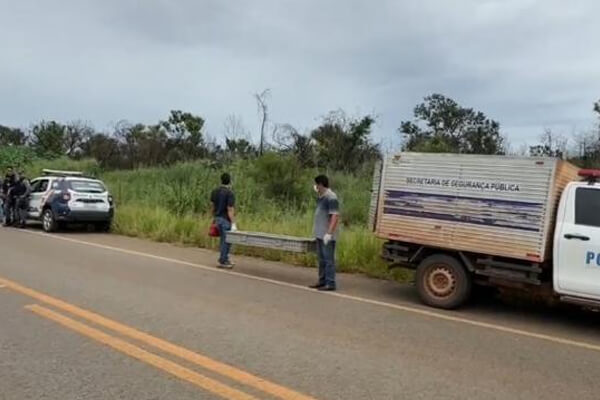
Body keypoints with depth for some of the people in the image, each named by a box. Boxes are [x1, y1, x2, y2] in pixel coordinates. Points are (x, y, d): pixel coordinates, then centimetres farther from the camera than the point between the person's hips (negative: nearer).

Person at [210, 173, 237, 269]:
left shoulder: (214, 191, 6)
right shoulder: (230, 193, -16)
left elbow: (213, 206, 12)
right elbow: (230, 209, -20)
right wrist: (233, 224, -19)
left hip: (218, 218, 8)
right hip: (226, 219, -8)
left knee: (223, 239, 18)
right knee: (226, 240, 1)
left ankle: (225, 259, 26)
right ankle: (222, 262, 6)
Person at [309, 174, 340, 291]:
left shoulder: (331, 197, -15)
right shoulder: (321, 197, 14)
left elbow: (335, 216, -20)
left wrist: (329, 233, -24)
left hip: (327, 235, -9)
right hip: (320, 234, 10)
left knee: (328, 259, -4)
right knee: (321, 259, 15)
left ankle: (330, 283, 2)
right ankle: (322, 281, 24)